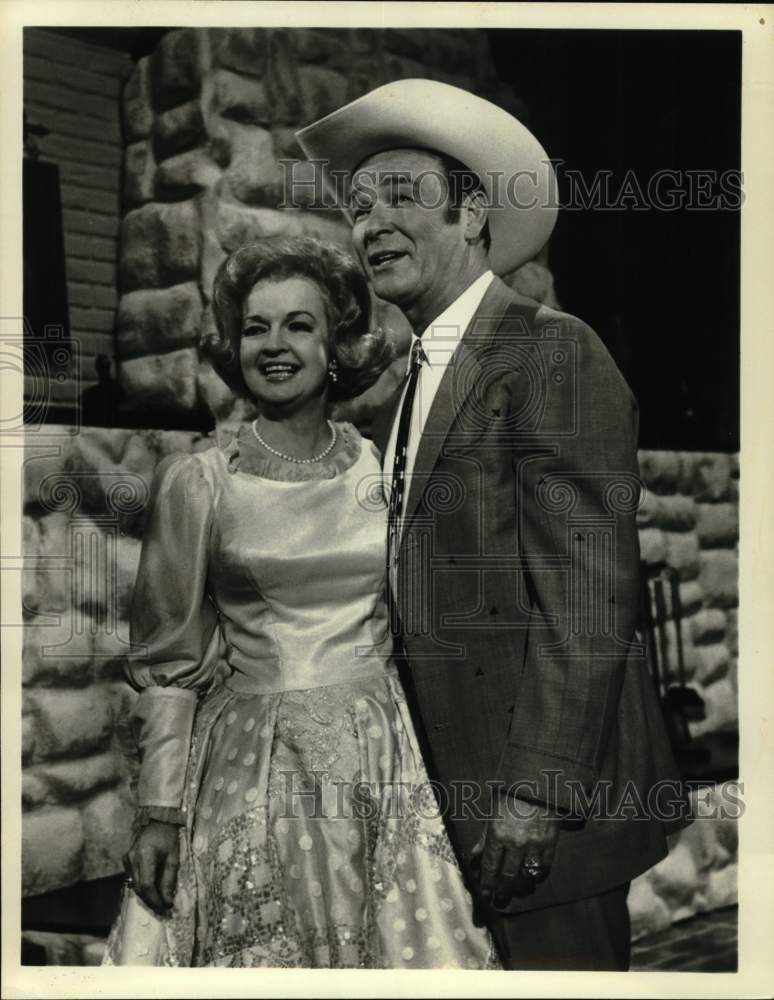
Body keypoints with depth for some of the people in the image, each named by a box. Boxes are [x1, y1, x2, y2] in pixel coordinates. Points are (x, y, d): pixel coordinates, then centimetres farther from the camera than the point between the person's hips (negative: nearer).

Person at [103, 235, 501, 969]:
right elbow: (168, 662, 0)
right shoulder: (195, 483, -2)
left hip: (381, 764, 2)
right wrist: (158, 810, -5)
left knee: (400, 945, 6)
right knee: (256, 958, 5)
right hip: (250, 770, -2)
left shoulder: (383, 473, 4)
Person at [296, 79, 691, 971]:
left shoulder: (554, 352, -10)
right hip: (451, 785, 8)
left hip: (544, 786, -8)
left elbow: (586, 593, -17)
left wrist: (536, 791, -20)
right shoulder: (406, 391, 15)